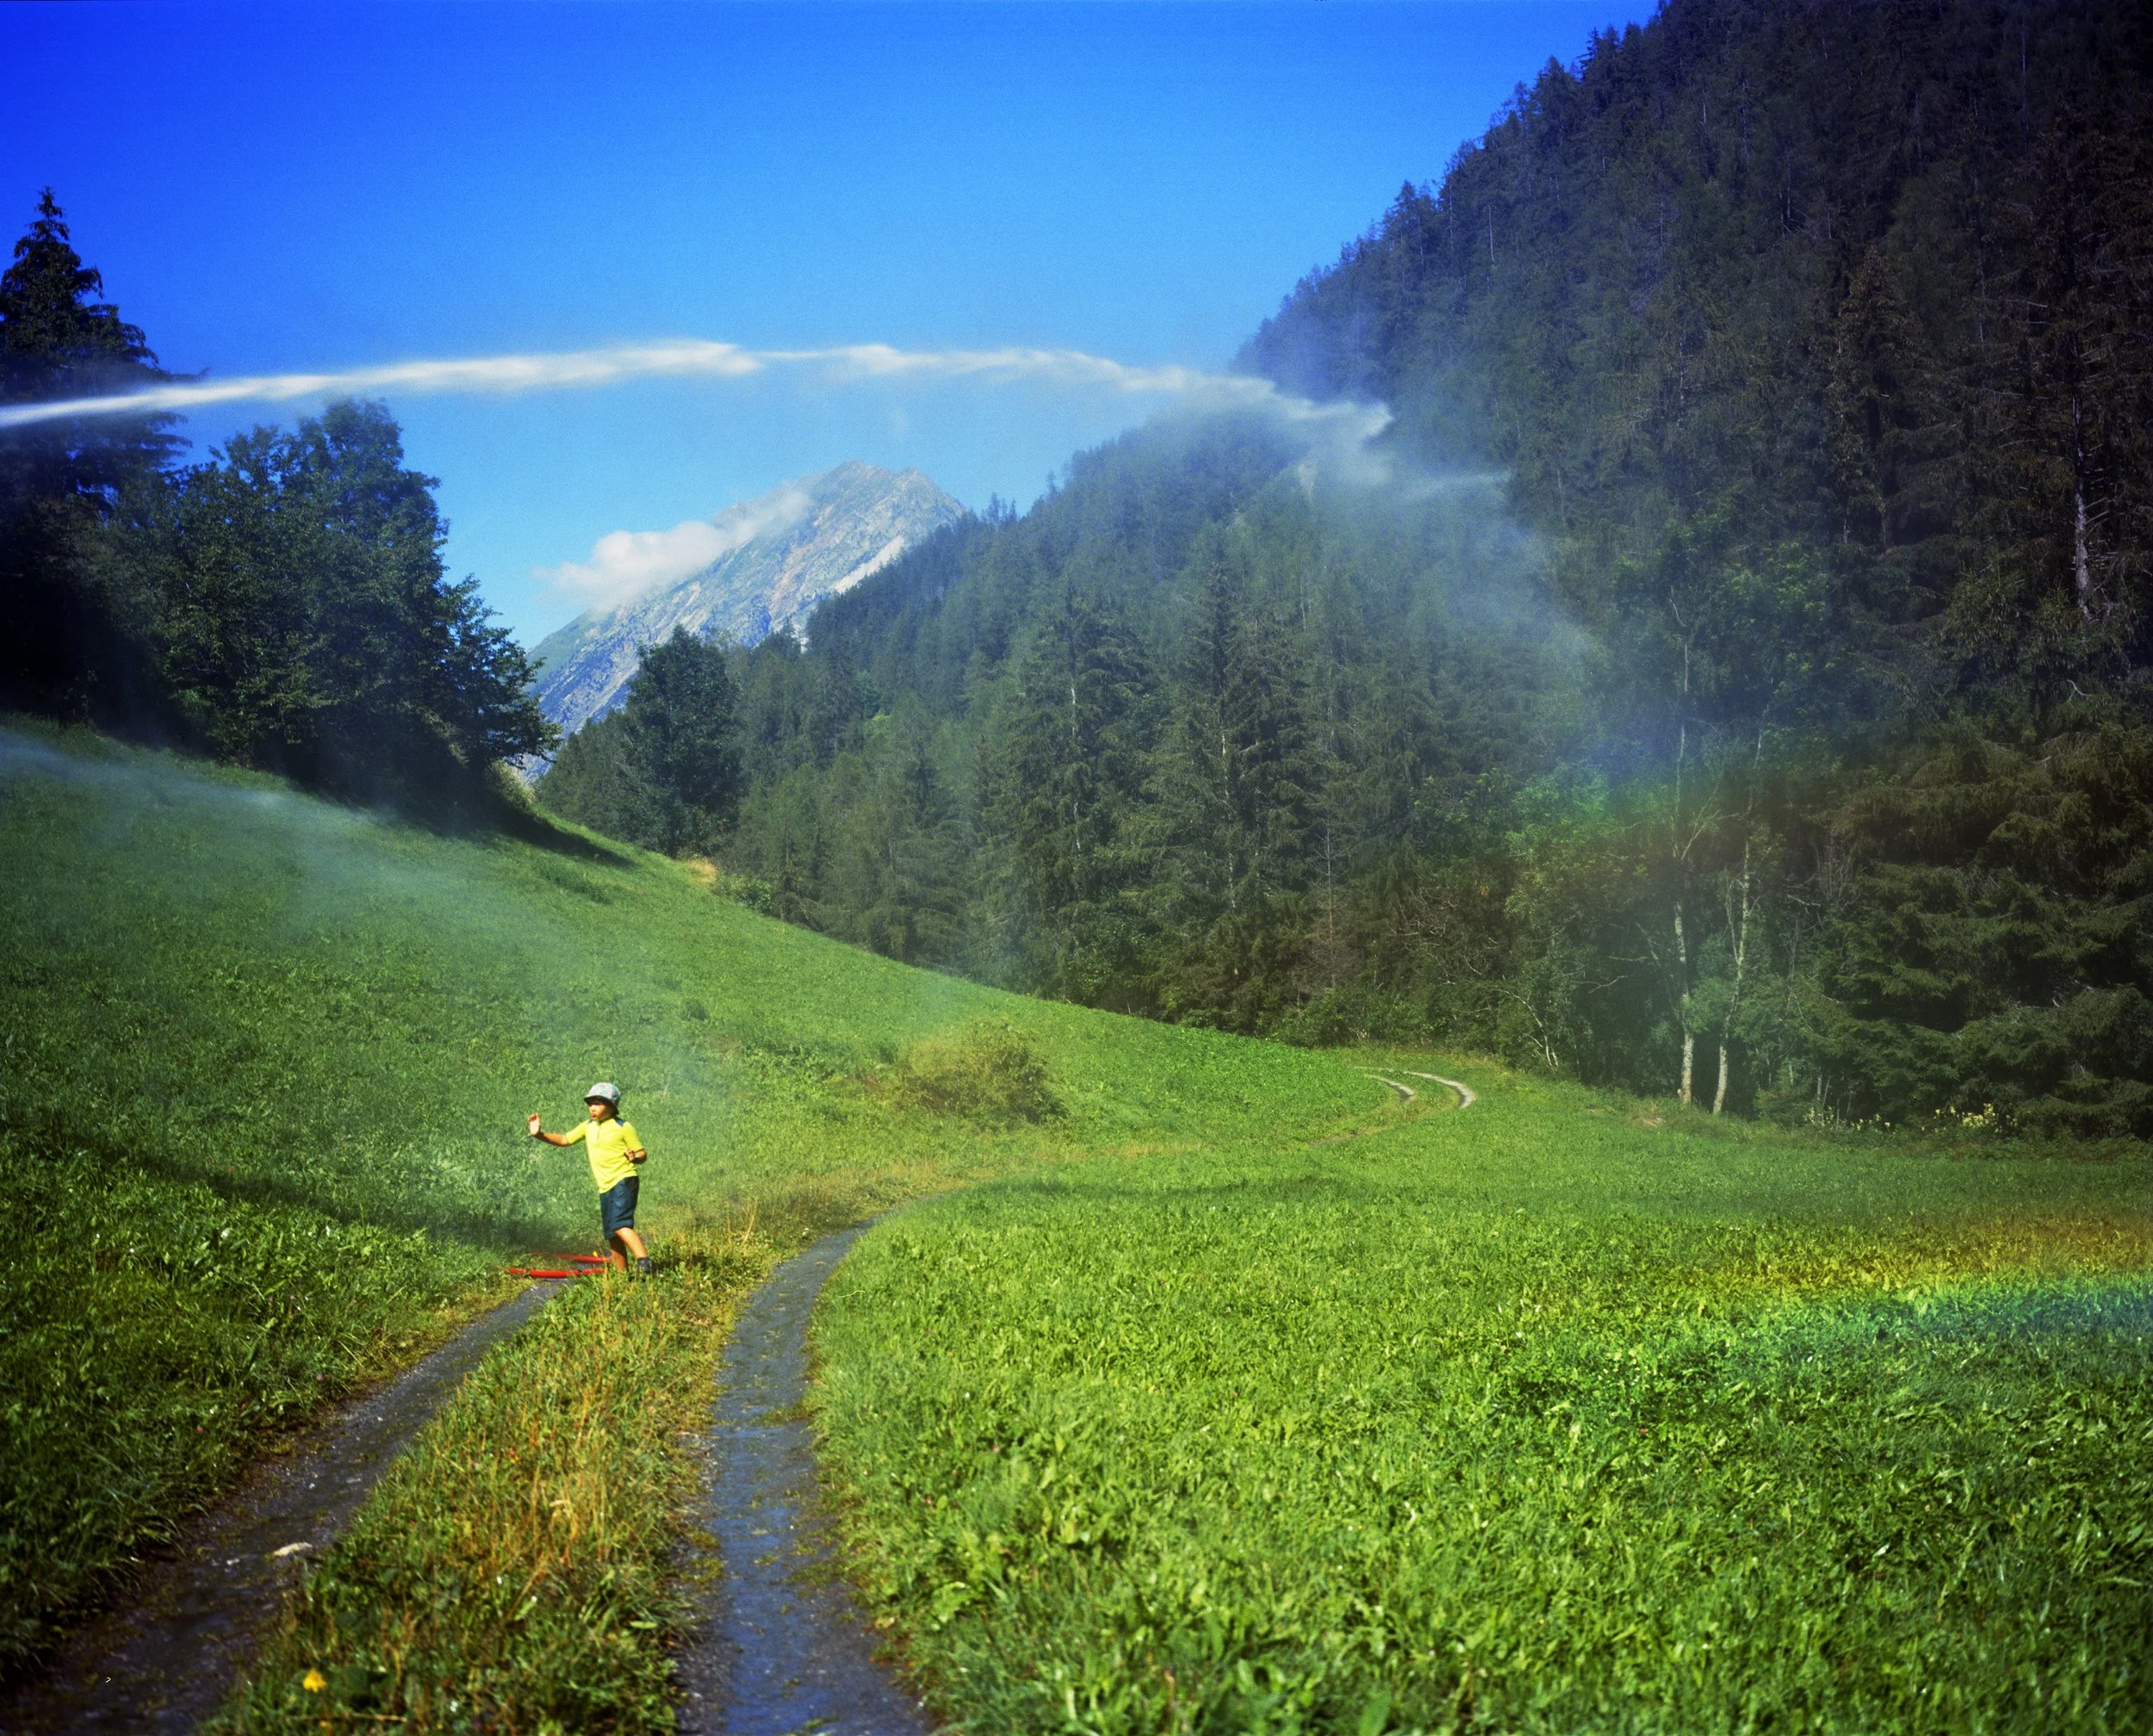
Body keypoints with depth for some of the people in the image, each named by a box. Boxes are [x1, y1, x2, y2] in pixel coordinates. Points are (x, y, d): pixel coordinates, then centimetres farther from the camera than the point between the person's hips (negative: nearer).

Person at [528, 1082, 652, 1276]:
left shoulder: (623, 1127, -5)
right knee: (612, 1236, 9)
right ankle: (622, 1274, 16)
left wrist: (634, 1157, -25)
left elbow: (642, 1153, -2)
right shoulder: (589, 1127, 13)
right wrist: (540, 1135, 2)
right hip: (605, 1187, 7)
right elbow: (565, 1139, 17)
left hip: (623, 1181, -7)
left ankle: (644, 1260, -34)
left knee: (620, 1225, -26)